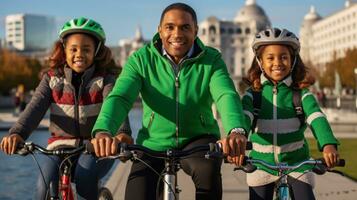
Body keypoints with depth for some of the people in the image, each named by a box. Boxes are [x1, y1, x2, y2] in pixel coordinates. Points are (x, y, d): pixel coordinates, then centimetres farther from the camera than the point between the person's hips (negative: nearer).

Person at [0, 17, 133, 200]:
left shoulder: (105, 79, -1)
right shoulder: (52, 78, 4)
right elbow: (35, 107, -12)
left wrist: (122, 133, -43)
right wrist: (17, 133, -33)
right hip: (61, 146, 2)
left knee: (84, 175, -32)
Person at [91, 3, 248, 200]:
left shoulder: (211, 60, -8)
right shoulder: (141, 59, -7)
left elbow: (226, 95, -25)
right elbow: (119, 97, -20)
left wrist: (236, 130, -48)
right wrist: (102, 131, -42)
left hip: (197, 140, -1)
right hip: (153, 144, 1)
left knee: (208, 170, -33)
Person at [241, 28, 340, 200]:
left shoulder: (301, 93, -5)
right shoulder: (253, 94, -4)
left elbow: (316, 117, -21)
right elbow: (243, 117, -22)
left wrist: (328, 144, -42)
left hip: (296, 163, -1)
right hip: (261, 164, 1)